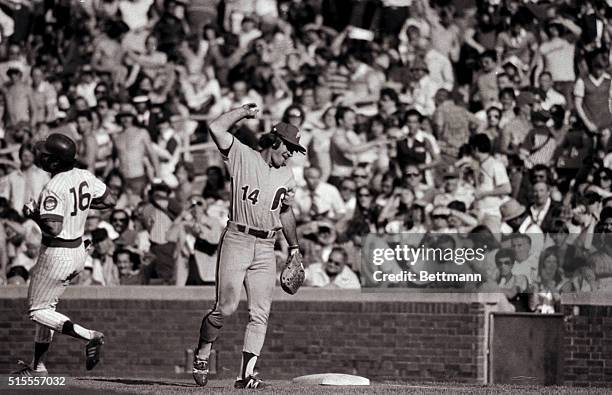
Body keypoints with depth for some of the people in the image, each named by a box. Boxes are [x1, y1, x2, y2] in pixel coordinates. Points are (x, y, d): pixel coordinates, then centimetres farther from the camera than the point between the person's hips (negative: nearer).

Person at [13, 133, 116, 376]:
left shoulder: (54, 189, -25)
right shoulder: (84, 177, -1)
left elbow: (53, 228, -32)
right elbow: (110, 201, 10)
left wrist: (33, 214, -15)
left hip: (56, 254, -8)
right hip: (79, 252, 8)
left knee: (37, 311, 6)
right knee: (47, 305, 21)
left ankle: (88, 336, -13)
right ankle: (38, 366, 25)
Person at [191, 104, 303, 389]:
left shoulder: (286, 176, 16)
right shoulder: (242, 157, 0)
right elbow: (217, 128, -12)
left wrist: (294, 246, 19)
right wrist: (244, 112, -3)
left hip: (266, 248, 5)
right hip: (237, 240, -5)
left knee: (260, 314, -4)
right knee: (226, 307, -11)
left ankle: (247, 373, -4)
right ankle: (202, 353, 12)